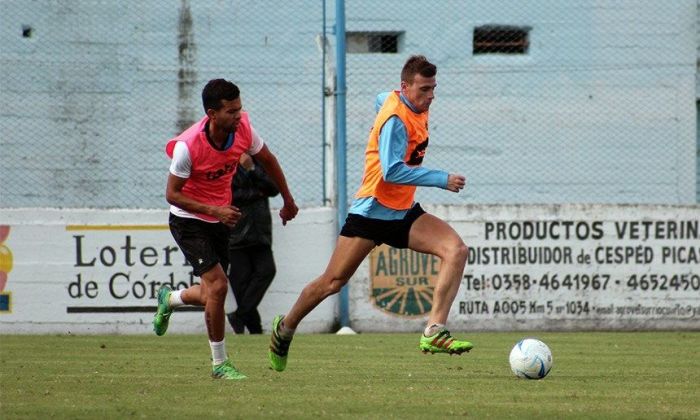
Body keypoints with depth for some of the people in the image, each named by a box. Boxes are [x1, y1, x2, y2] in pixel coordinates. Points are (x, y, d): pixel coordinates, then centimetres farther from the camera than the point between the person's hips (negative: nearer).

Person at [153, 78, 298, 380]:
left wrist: (288, 201, 15)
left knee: (212, 294, 11)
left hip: (220, 219, 6)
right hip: (189, 222, -6)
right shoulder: (188, 146, -29)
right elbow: (172, 194, -20)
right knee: (218, 286, -18)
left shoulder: (243, 129, -14)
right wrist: (215, 211, -30)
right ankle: (219, 364, -4)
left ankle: (169, 299, 46)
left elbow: (267, 160, 6)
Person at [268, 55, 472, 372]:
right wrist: (442, 180, -32)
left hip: (403, 213, 8)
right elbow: (392, 172, -32)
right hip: (371, 212, -8)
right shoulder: (396, 118, -22)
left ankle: (434, 332, -24)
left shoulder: (416, 106, 4)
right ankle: (285, 328, 27)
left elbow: (380, 100, 27)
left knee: (456, 250, -16)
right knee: (333, 283, 0)